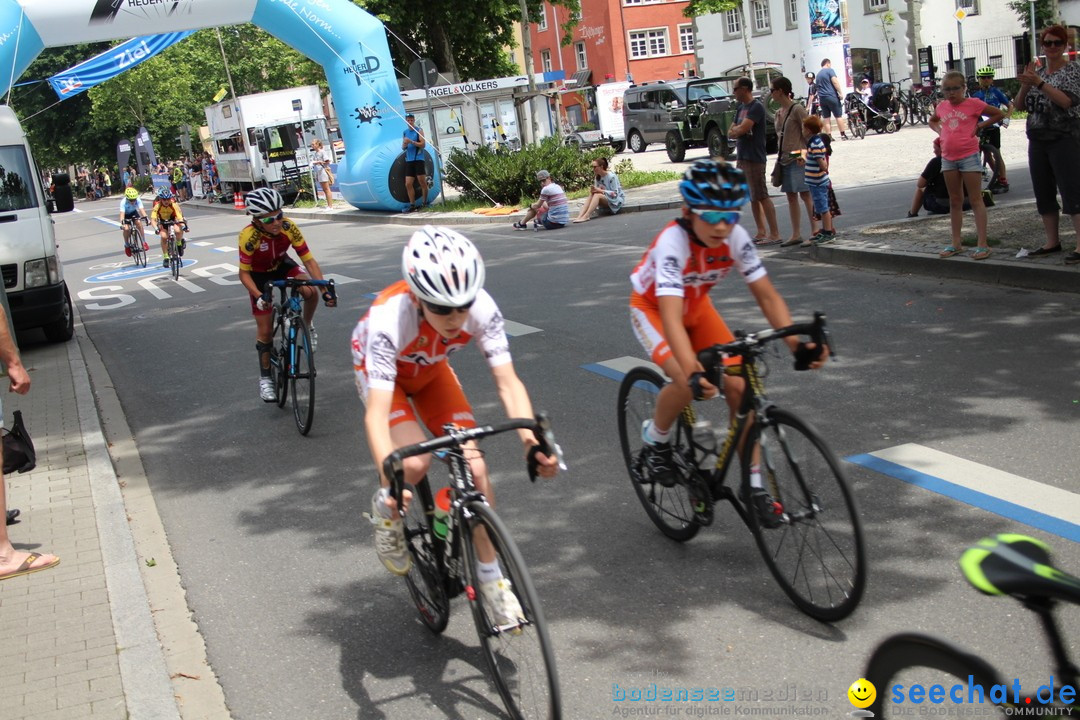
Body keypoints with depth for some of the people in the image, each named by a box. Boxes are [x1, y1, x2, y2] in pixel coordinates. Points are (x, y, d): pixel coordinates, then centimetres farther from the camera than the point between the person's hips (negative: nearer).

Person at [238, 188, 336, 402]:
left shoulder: (288, 228, -29)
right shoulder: (249, 237, -35)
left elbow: (309, 260, -25)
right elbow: (244, 273, -25)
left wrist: (325, 289, -35)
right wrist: (258, 297, -41)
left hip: (282, 266, 2)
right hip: (259, 275, -2)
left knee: (310, 291, -28)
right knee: (265, 330, -2)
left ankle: (307, 326, 3)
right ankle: (265, 378, 16)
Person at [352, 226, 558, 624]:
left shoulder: (481, 307, -33)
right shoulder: (389, 319, -42)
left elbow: (508, 382, -31)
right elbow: (376, 413, -46)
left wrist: (531, 441, -46)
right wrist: (389, 477, -59)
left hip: (431, 371, 3)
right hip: (380, 369, -3)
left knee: (475, 467, -12)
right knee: (416, 461, -29)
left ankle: (491, 576, 6)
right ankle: (385, 510, 6)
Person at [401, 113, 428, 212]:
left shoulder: (418, 131, 0)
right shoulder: (405, 132, 15)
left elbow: (423, 144, -9)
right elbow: (403, 148, 16)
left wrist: (411, 142, -18)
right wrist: (404, 145, -7)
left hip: (419, 159, -5)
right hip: (409, 161, 5)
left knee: (422, 182, -4)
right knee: (408, 184, 0)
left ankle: (424, 202, 7)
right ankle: (412, 205, 5)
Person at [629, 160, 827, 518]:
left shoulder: (736, 238, -24)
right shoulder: (673, 242, -37)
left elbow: (767, 295, -21)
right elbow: (671, 317, -46)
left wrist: (797, 344, -35)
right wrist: (693, 372, -59)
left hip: (696, 306, 5)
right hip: (652, 307, -4)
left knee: (739, 384, -12)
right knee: (687, 383, -30)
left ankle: (753, 484, 2)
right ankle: (655, 441, 2)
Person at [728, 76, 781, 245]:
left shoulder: (756, 107, -13)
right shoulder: (741, 108, 15)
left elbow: (742, 129, -21)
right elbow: (730, 132, 13)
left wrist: (735, 131, 0)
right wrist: (739, 131, -9)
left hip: (754, 159, -9)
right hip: (742, 158, 9)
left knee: (761, 196, -9)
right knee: (752, 197, 11)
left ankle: (775, 234, -8)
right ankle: (761, 233, 17)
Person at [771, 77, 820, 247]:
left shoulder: (797, 110, -10)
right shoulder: (779, 112, 13)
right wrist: (780, 157, 15)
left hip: (798, 158, -8)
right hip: (786, 159, 8)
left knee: (805, 194, -7)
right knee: (791, 197, 8)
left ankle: (815, 231, -3)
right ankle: (796, 234, 12)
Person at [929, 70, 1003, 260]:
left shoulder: (973, 104, -5)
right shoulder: (942, 106, 9)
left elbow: (998, 114, 2)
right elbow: (932, 121, 29)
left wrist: (979, 126, -6)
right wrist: (940, 131, 10)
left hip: (969, 157, -5)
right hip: (948, 158, 6)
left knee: (975, 200, -5)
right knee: (955, 201, 11)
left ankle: (983, 244, -7)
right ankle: (956, 242, 18)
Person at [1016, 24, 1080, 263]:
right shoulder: (1037, 72, 14)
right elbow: (1020, 104, 10)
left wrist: (1039, 83, -24)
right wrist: (1025, 84, -9)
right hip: (1037, 140, 7)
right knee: (1043, 193, 9)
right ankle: (1052, 241, 18)